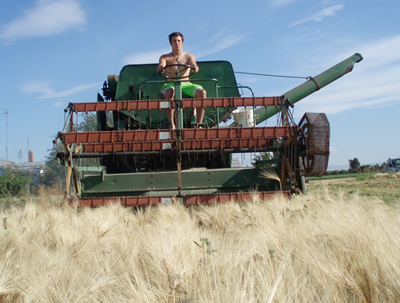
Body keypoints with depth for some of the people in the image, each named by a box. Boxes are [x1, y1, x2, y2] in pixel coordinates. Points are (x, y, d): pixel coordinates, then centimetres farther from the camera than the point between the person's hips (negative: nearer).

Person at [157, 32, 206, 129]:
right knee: (169, 91, -40)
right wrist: (161, 67, -35)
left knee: (202, 92, -28)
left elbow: (194, 67, -4)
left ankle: (199, 123, -25)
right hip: (171, 83, -2)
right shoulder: (165, 57, 11)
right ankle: (172, 124, -38)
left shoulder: (188, 56, 15)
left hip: (186, 84, 2)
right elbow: (159, 68, -8)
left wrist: (195, 68, -31)